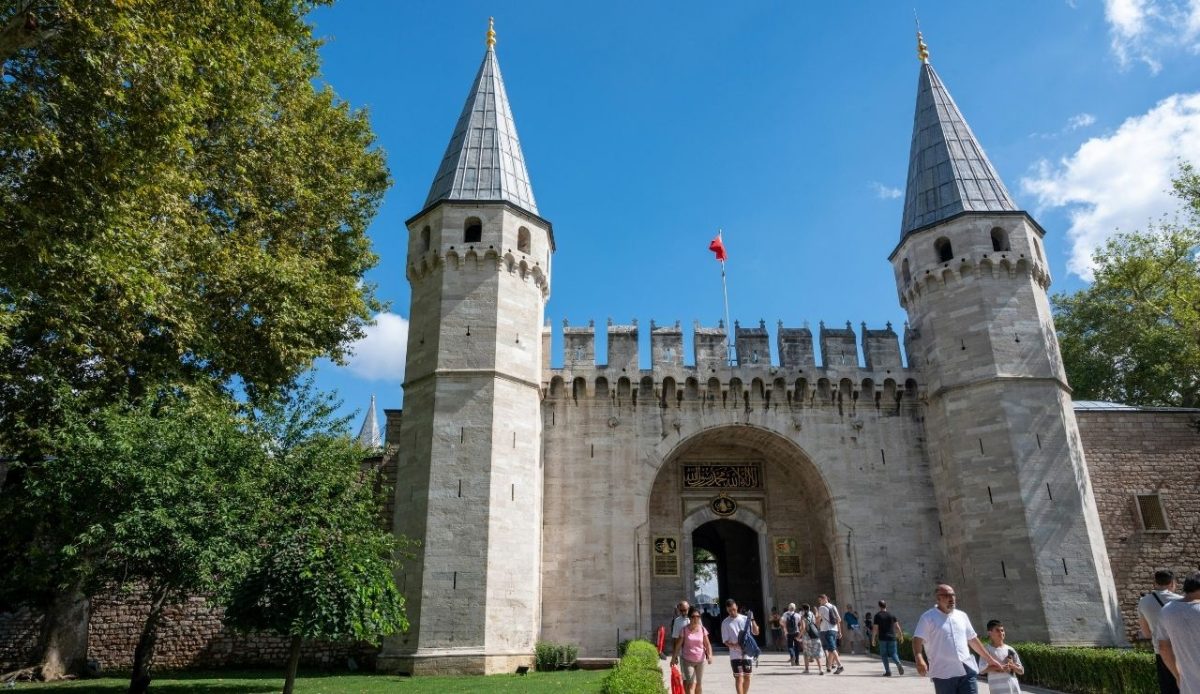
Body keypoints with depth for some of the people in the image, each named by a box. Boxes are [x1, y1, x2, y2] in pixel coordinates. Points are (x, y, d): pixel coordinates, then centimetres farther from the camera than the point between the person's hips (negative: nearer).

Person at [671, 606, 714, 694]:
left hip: (700, 660, 3)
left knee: (698, 684, 14)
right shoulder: (684, 630, -7)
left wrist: (710, 655, -15)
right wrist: (674, 657, 0)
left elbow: (707, 644, 0)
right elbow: (678, 645, -2)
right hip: (687, 660, -3)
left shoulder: (702, 629, -1)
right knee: (691, 684, -12)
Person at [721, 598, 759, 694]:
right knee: (739, 678, -8)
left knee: (747, 677, 10)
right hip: (735, 655, -2)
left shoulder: (745, 618, 4)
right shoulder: (725, 623, -1)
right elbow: (725, 641, -3)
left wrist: (752, 620, -13)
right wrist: (735, 646, -21)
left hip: (747, 653, 2)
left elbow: (756, 632, 2)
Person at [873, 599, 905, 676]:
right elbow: (897, 626, 3)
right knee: (893, 653, 9)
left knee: (884, 655, 6)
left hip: (882, 638, -3)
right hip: (892, 637, 3)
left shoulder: (877, 615, -4)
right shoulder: (892, 615, 5)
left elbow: (875, 628, -7)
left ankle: (888, 671, 2)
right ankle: (899, 664, -17)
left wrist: (873, 639, -1)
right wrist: (901, 636, 13)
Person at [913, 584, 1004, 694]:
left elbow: (973, 640, 25)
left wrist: (990, 659, 25)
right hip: (944, 674, -4)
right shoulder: (928, 617, -3)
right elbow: (917, 640, -11)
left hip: (967, 671, 5)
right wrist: (919, 660, -28)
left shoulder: (962, 616, 15)